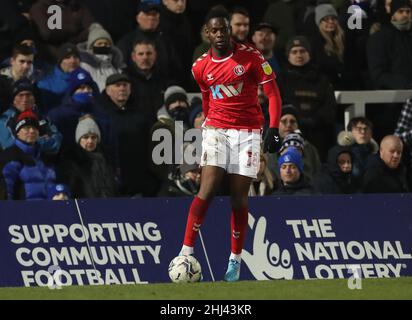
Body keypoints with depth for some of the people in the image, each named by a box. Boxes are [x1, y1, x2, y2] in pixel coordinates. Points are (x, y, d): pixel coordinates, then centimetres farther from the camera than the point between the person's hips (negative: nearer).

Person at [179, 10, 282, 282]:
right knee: (207, 191, -15)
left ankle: (235, 260, 9)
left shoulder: (250, 57, -5)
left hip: (248, 132, -1)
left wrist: (274, 129, -13)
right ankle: (186, 252, -17)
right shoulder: (201, 67, 5)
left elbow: (273, 93, -4)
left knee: (239, 199, -1)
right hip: (216, 131, 1)